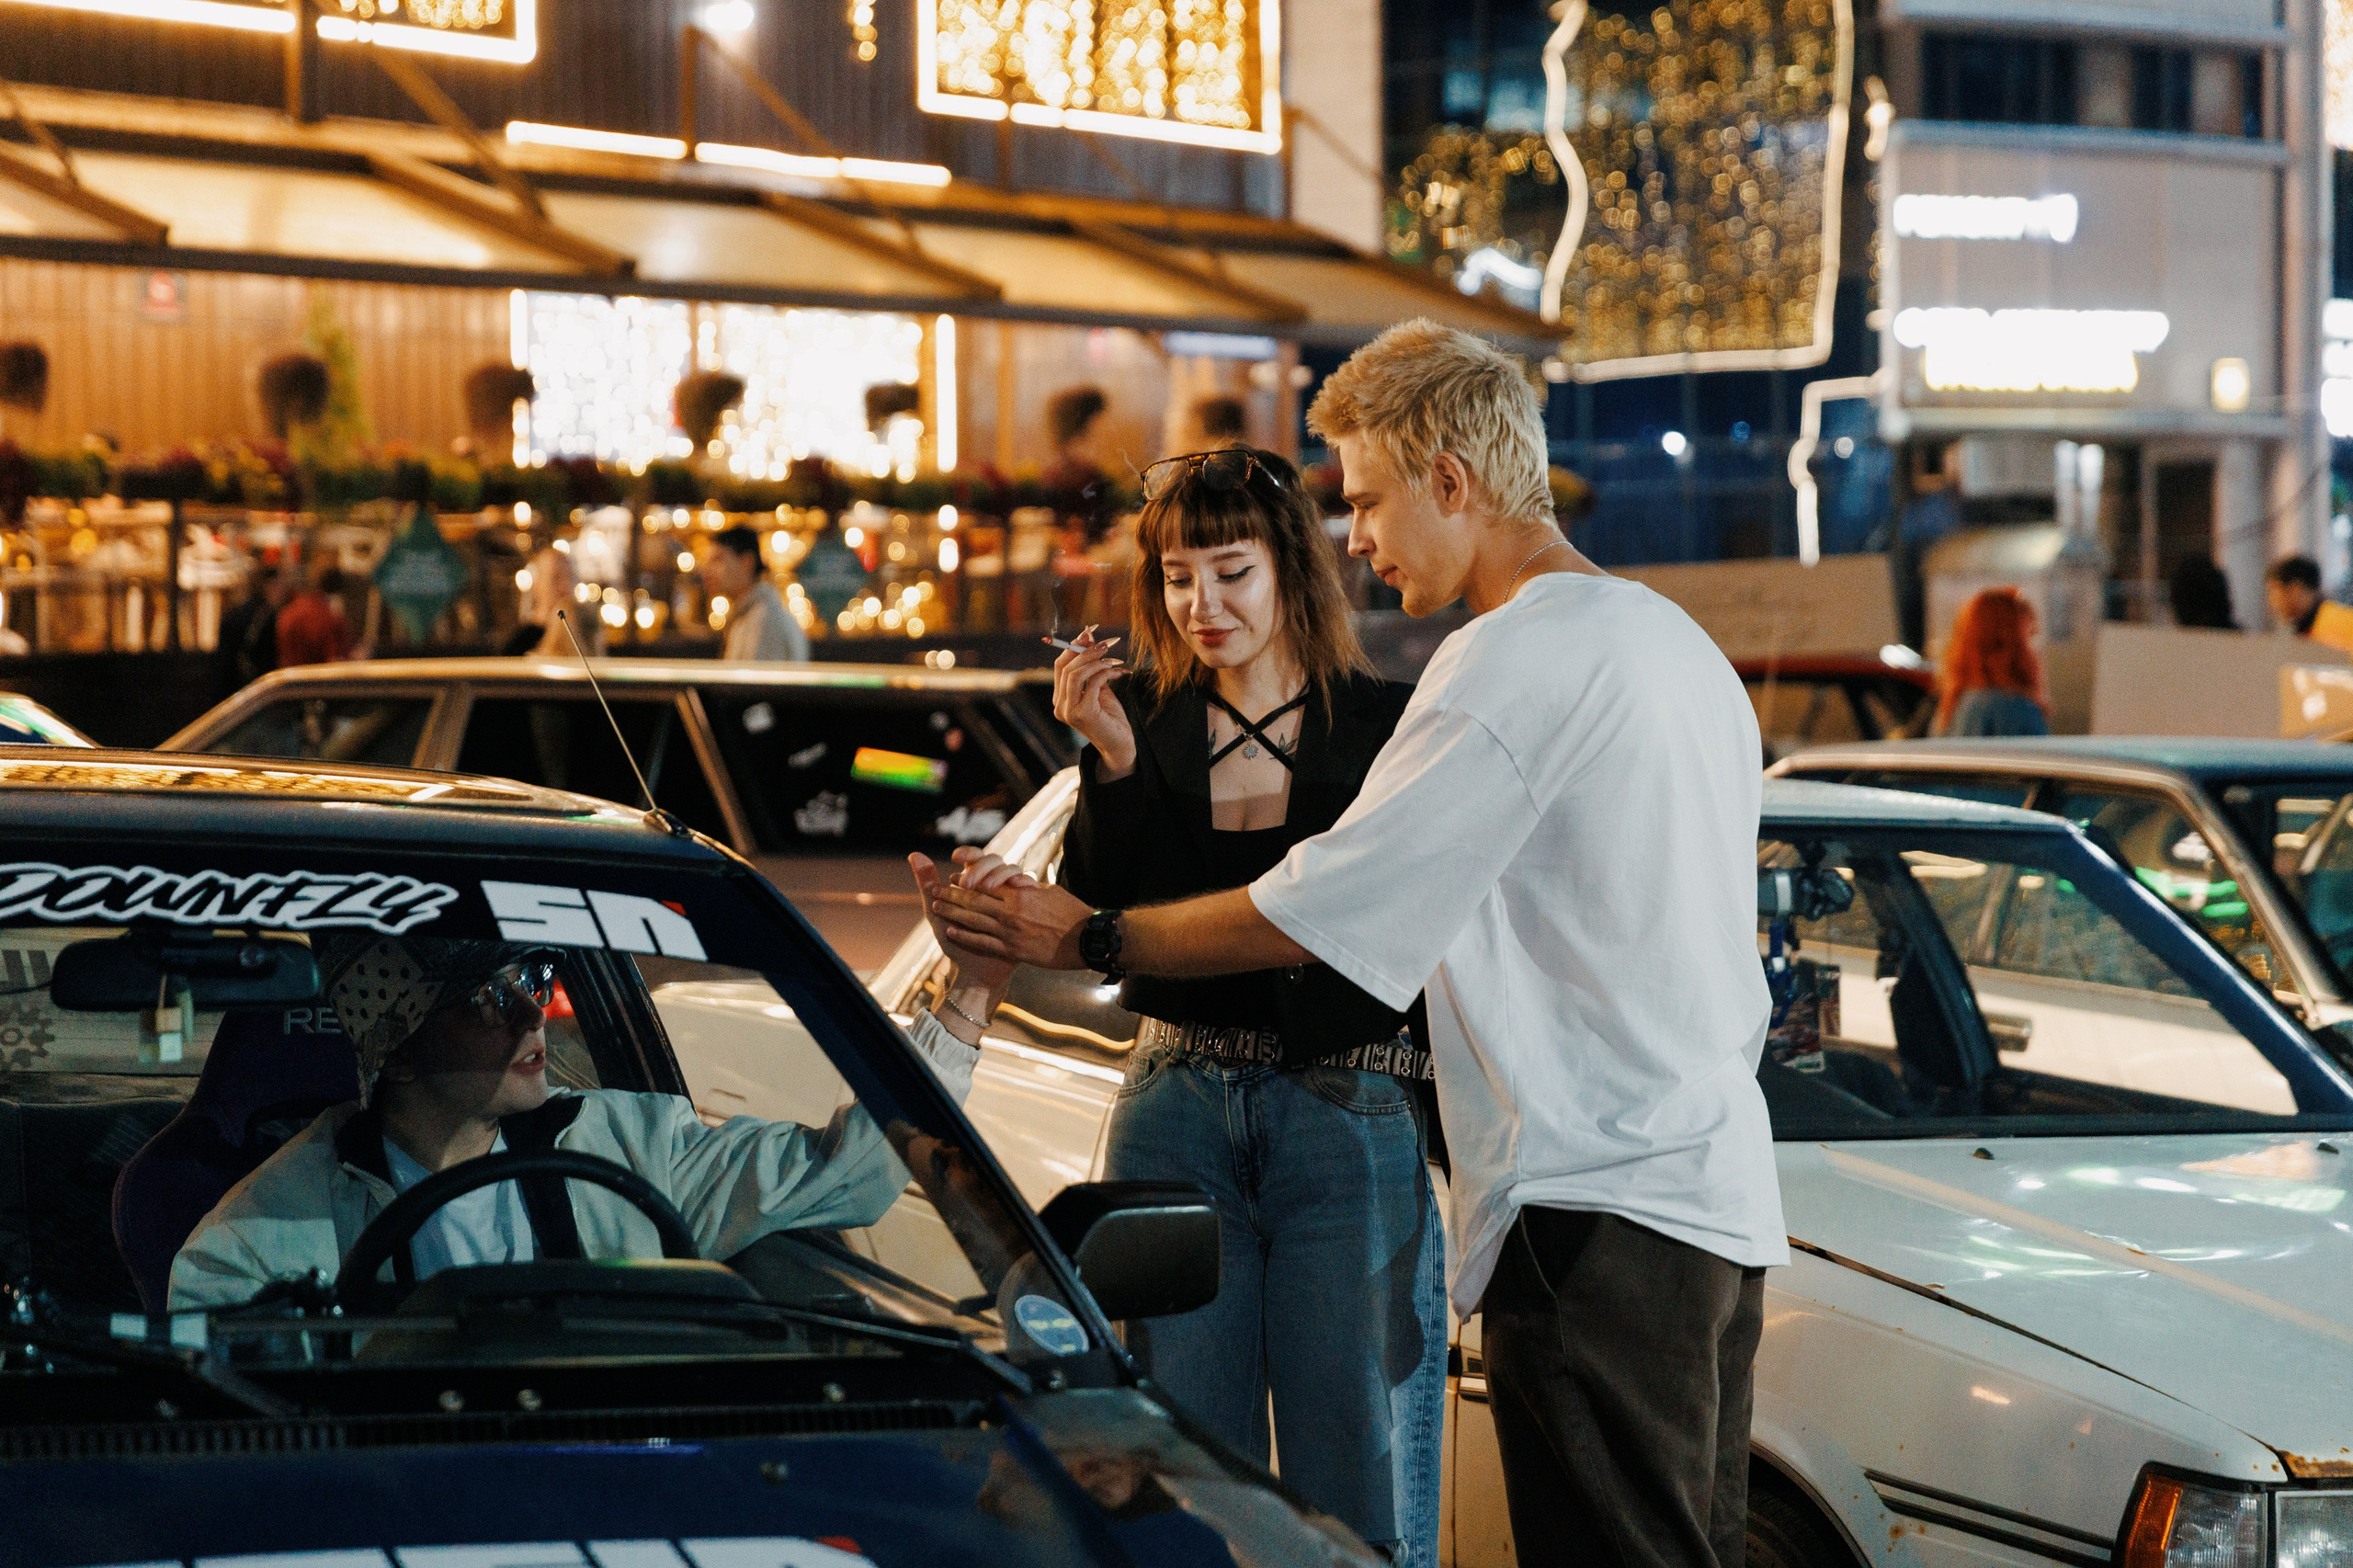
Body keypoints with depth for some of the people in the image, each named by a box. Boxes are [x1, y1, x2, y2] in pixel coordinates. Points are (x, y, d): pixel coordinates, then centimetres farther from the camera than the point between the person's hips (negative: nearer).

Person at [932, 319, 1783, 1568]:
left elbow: (1315, 913, -14)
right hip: (1717, 1193, 10)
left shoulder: (1515, 659, -14)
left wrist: (1082, 938, -4)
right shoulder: (1678, 643, 17)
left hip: (1598, 1209, -10)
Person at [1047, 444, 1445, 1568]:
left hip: (1350, 1114, -3)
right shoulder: (1147, 721, 9)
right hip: (1177, 1110, 3)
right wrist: (1111, 760, -12)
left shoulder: (1385, 724, 1)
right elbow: (1099, 914, 0)